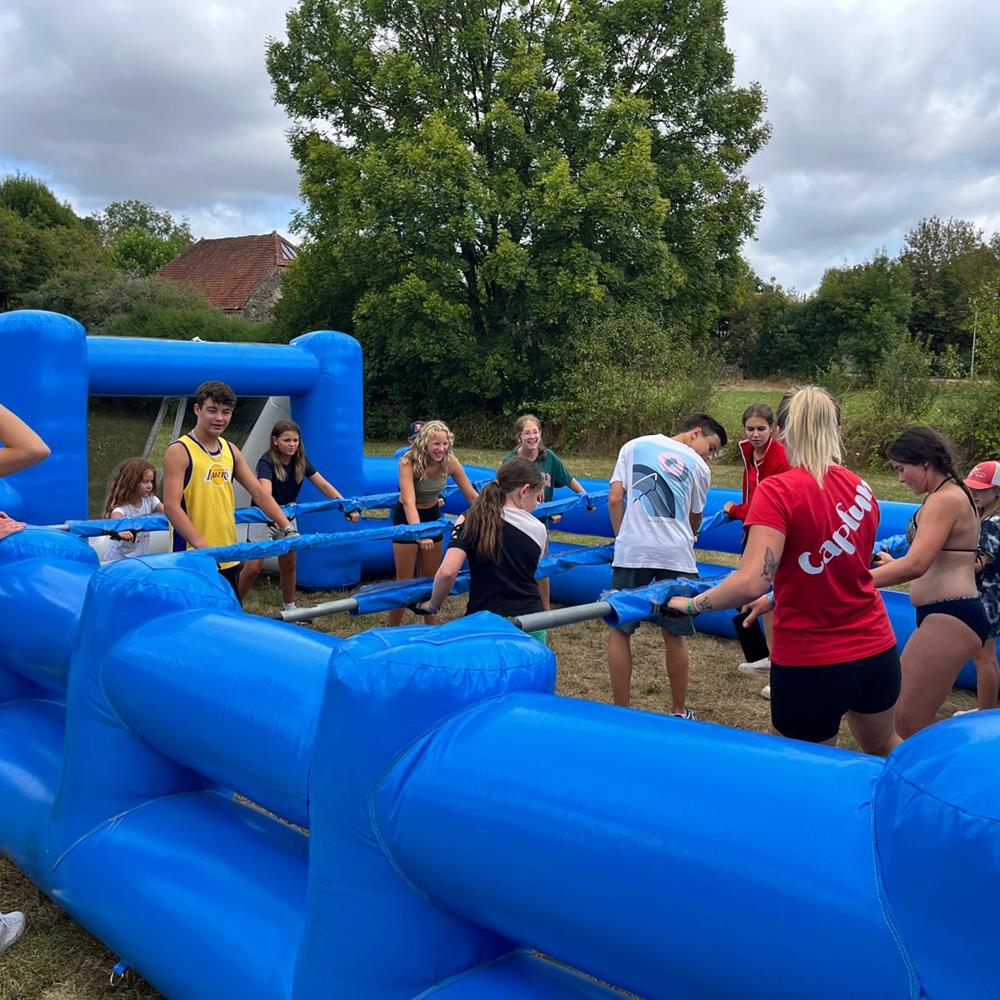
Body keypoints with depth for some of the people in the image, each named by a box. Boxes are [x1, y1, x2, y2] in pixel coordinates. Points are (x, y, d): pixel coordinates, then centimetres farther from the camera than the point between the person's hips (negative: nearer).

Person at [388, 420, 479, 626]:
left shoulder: (450, 463, -19)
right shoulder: (408, 462, -30)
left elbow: (471, 495, -12)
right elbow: (409, 502, -41)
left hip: (432, 515, 4)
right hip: (407, 518, -4)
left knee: (432, 577, 15)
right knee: (405, 580, 0)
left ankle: (431, 624, 32)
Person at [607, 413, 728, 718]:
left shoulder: (634, 446, 12)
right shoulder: (698, 466, 11)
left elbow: (615, 499, 5)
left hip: (632, 551, 0)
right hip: (676, 554, 0)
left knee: (619, 630, 9)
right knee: (674, 635, 12)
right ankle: (679, 712, 24)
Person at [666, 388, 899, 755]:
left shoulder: (778, 491, -17)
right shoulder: (862, 489, 1)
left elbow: (750, 583, -26)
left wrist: (692, 604, -11)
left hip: (810, 664, -5)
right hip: (877, 653, 5)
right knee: (882, 750, 31)